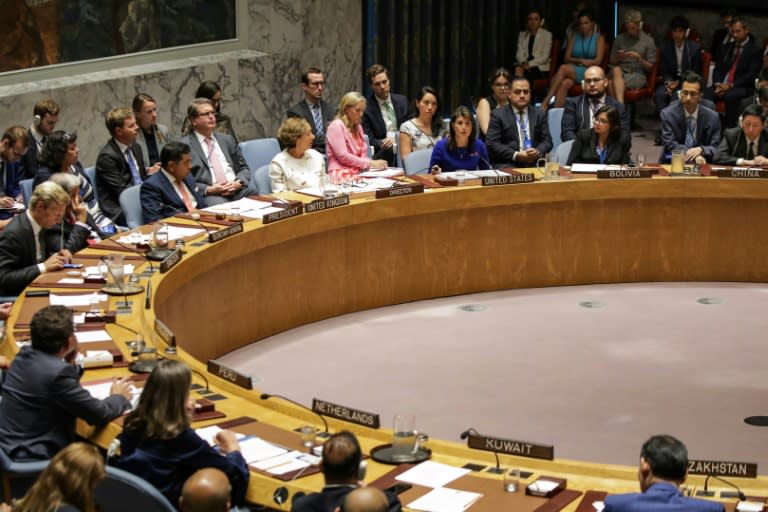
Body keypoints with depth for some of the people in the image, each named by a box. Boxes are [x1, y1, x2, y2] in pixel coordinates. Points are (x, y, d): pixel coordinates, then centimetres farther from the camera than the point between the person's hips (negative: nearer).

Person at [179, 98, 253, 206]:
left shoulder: (227, 139, 22)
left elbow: (243, 168, 22)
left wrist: (239, 183, 0)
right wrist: (208, 190, -12)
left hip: (237, 190, 5)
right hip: (208, 196, -5)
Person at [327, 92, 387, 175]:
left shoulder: (358, 127, 22)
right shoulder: (336, 126, -3)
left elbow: (363, 154, 17)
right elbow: (343, 156, -12)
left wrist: (373, 163, -6)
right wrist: (370, 163, -14)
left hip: (357, 172, 8)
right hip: (341, 173, -8)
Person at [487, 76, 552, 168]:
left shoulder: (539, 114, 18)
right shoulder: (498, 115, 7)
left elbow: (547, 141, 12)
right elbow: (492, 144, -3)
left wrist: (538, 152, -11)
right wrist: (515, 155, -15)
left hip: (535, 163, 3)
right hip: (508, 164, -3)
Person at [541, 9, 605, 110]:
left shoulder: (599, 38, 8)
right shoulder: (574, 38, 19)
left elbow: (598, 61, -3)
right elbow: (566, 58, 12)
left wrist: (578, 61, -2)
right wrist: (580, 61, -5)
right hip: (572, 71, 4)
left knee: (563, 68, -33)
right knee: (564, 84, -35)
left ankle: (546, 101, -39)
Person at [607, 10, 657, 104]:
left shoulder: (648, 41, 7)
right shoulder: (620, 39, 15)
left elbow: (650, 68, 6)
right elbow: (612, 61, 19)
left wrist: (639, 58, -12)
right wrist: (618, 57, -4)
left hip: (638, 75, -3)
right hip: (621, 70, 3)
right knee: (616, 70, -37)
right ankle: (620, 104, -46)